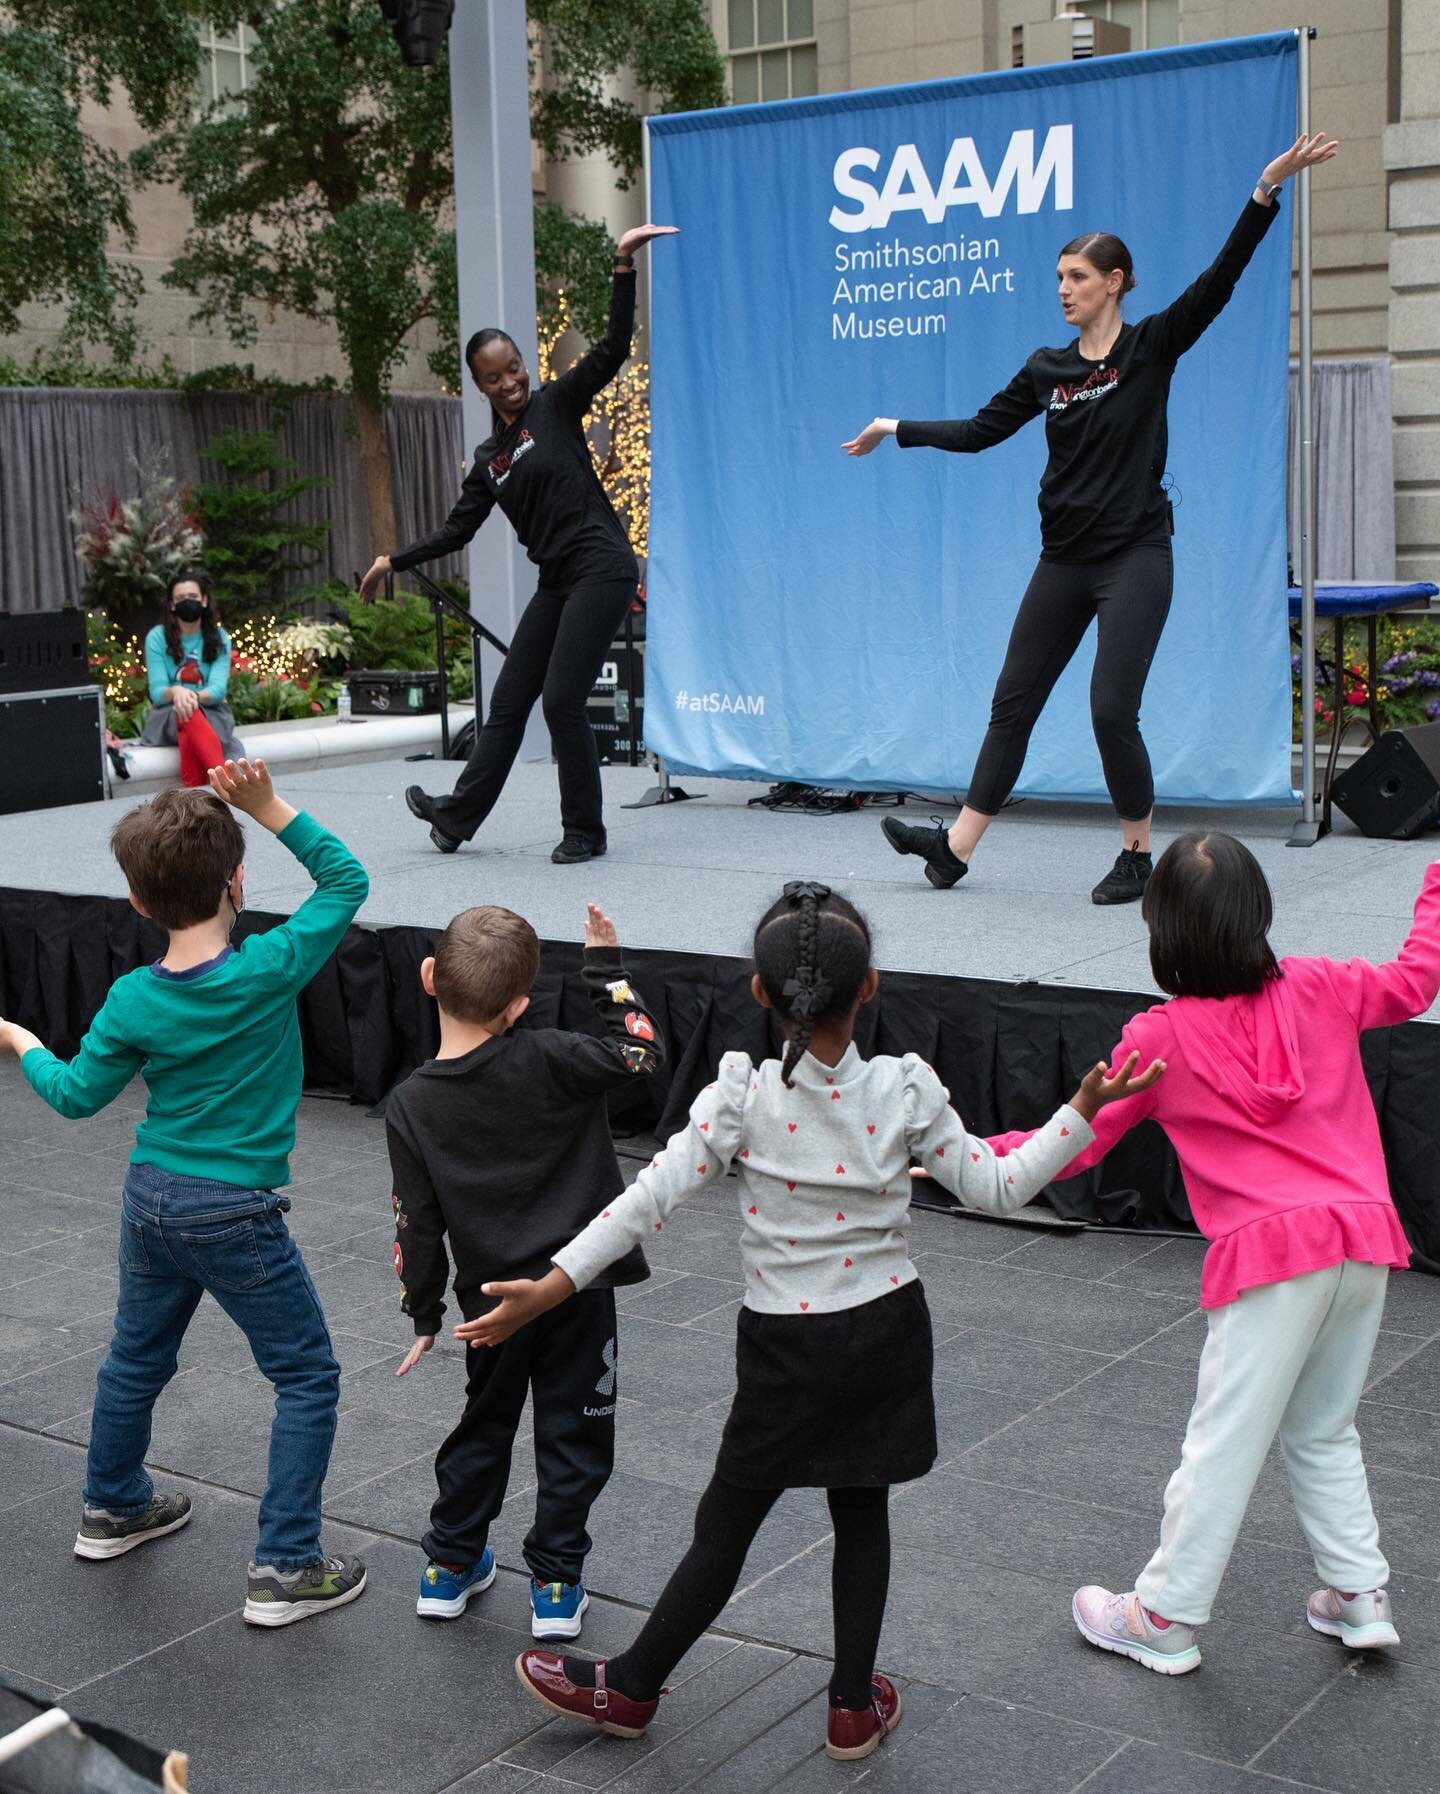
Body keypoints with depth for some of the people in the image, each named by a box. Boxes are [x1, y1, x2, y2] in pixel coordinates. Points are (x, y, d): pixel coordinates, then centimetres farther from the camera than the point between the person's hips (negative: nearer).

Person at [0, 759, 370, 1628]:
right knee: (308, 1378, 7)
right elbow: (347, 878, -7)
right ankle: (286, 1569, 5)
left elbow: (76, 1095, 5)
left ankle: (114, 1505, 48)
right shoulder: (270, 970, -20)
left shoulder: (132, 1003, -8)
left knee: (138, 1357, 26)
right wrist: (270, 807, -10)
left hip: (151, 1198, 5)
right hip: (238, 1215, -5)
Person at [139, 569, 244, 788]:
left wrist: (194, 697, -32)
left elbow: (218, 689, -9)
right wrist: (175, 692, -31)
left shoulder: (219, 639, 4)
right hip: (168, 716, -1)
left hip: (211, 714, 1)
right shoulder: (157, 638, 1)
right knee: (185, 715, -37)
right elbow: (157, 692, -7)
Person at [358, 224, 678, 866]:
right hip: (556, 583, 7)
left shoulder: (556, 404, 1)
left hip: (601, 569, -7)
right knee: (508, 701, 12)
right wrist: (394, 561, 19)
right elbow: (457, 530, 21)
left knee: (561, 701, -11)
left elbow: (612, 349, -8)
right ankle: (456, 817, 23)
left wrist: (623, 267, -16)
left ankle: (585, 831, 2)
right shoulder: (489, 459, 16)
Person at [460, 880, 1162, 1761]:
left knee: (726, 1524, 9)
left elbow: (651, 1199, -17)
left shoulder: (742, 1097, -15)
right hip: (889, 1333, 2)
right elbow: (996, 1187, -6)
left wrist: (551, 1286, -15)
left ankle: (632, 1688, 26)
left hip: (790, 1352, -2)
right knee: (862, 1512, 18)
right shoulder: (906, 1090, -10)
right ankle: (855, 1706, 28)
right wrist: (1083, 1110, 1)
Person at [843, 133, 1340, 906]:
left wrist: (1266, 189, -23)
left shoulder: (1152, 346, -3)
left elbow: (1220, 278, -13)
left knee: (1112, 710, -11)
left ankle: (1137, 855, 7)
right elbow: (981, 430, 13)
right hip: (1065, 559, 5)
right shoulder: (1047, 368, 9)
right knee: (1014, 700, 8)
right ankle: (956, 845, 14)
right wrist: (899, 430, 12)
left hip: (1135, 556, -5)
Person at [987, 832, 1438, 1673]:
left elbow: (1079, 1141, 2)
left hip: (1273, 1254, -5)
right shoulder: (1318, 990, 6)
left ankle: (1165, 1619, 15)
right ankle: (1360, 1596, 25)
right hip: (1365, 1238, 5)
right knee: (1324, 1432, 22)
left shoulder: (1159, 1038, -4)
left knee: (1223, 1445, 4)